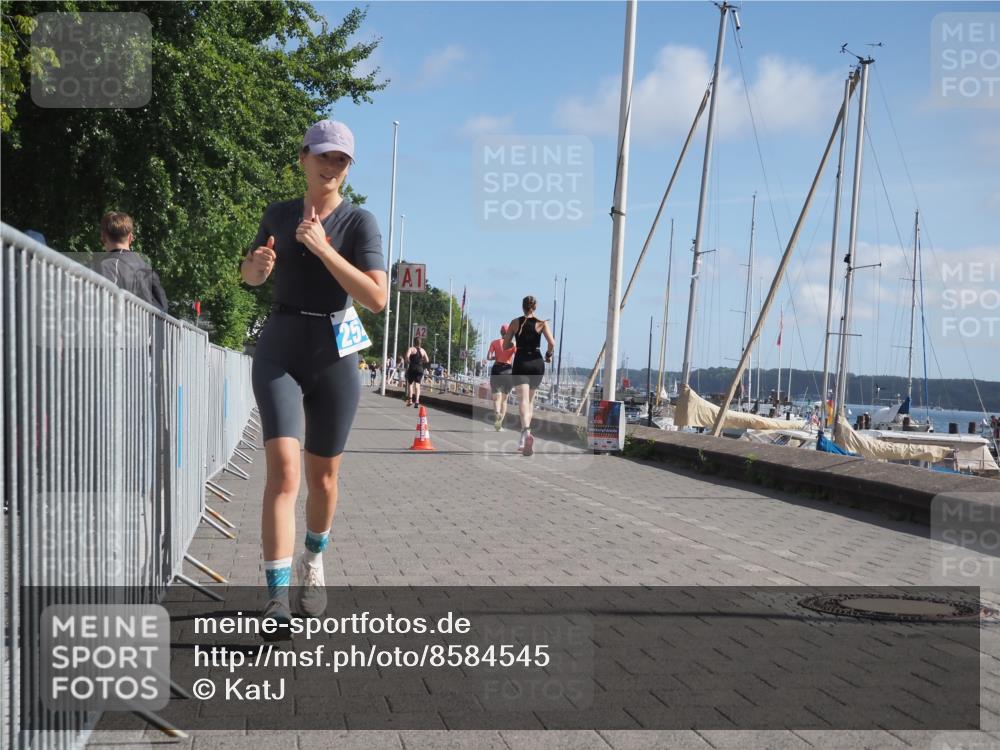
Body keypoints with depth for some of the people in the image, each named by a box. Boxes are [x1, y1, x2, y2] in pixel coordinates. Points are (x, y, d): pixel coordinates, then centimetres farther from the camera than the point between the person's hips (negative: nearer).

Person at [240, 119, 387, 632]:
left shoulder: (359, 222, -3)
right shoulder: (279, 214, 6)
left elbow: (377, 298, -16)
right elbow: (249, 275, 21)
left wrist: (322, 248, -21)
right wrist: (258, 264, -3)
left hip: (334, 354, -1)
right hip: (279, 350, 1)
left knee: (322, 477, 10)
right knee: (283, 469, -17)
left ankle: (313, 566, 39)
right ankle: (277, 602, -17)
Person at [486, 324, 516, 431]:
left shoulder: (494, 342, 5)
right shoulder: (513, 344, 3)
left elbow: (488, 357, -5)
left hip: (496, 370, 0)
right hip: (508, 371, 1)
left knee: (496, 398, -4)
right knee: (504, 399, 14)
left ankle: (497, 413, -37)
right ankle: (500, 424, 13)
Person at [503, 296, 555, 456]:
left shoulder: (515, 322, 2)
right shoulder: (541, 322, 1)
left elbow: (505, 345, 3)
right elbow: (552, 343, -11)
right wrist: (548, 355, 8)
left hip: (520, 362, -2)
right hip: (537, 362, 2)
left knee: (523, 400, -12)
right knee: (530, 400, 16)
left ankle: (526, 432, -38)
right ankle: (523, 440, 20)